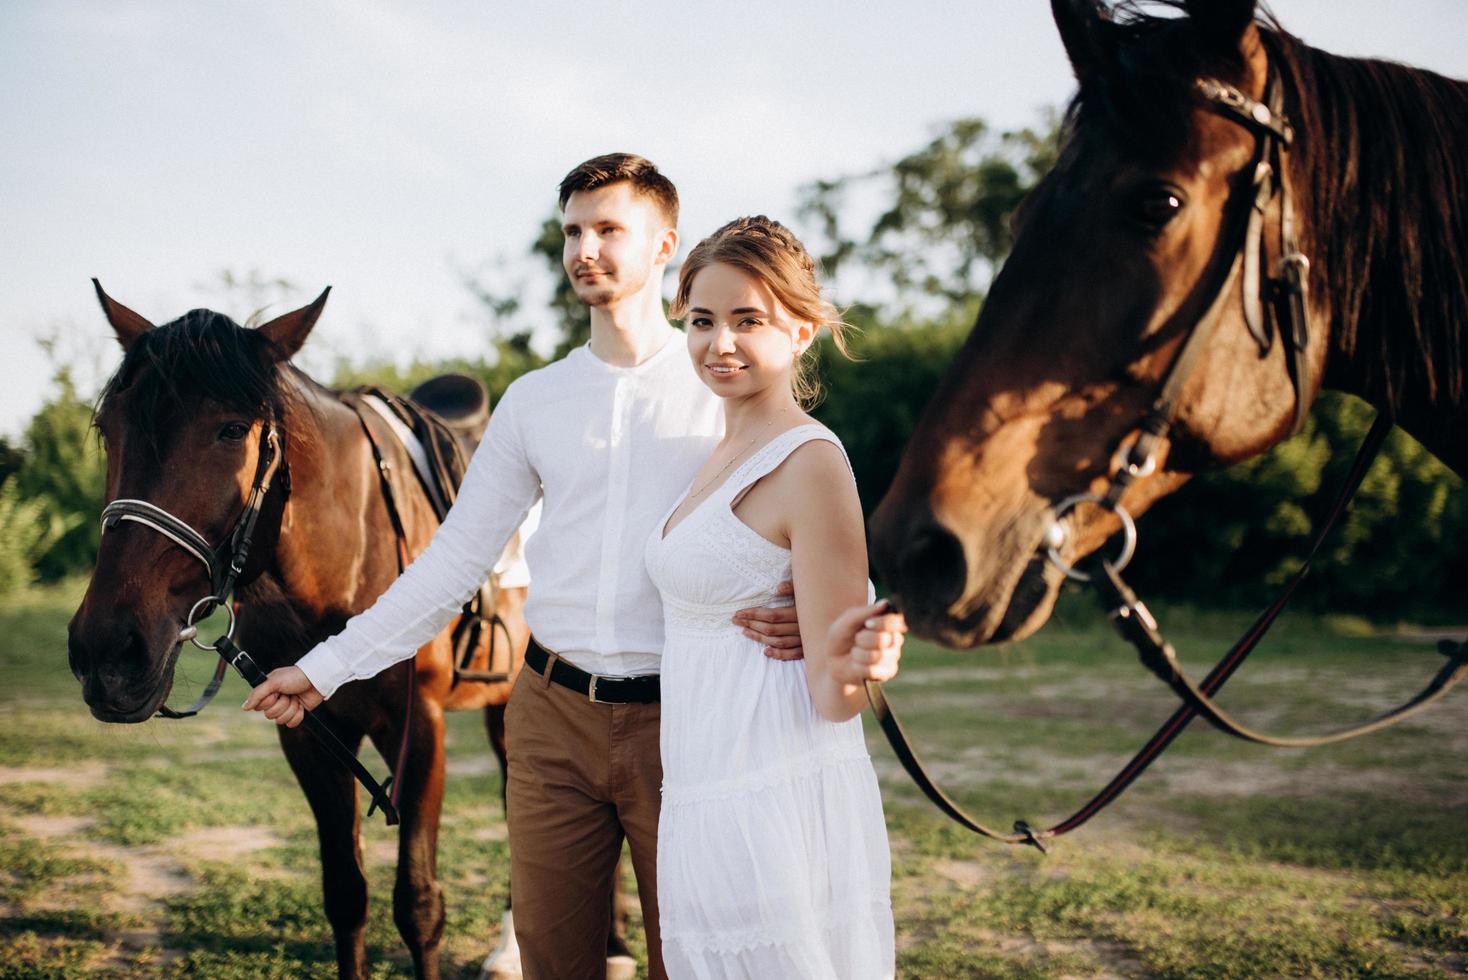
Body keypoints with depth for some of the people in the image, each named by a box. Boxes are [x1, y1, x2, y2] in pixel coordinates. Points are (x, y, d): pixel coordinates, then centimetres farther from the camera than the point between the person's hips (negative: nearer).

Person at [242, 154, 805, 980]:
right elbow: (455, 561, 10)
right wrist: (327, 666, 7)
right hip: (553, 713, 3)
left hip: (678, 717, -3)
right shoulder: (534, 402, 8)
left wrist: (808, 616, -29)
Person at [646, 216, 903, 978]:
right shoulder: (727, 457, 11)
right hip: (704, 808, 9)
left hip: (778, 807, -9)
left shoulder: (812, 464, -15)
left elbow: (830, 697, -19)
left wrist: (852, 662, -37)